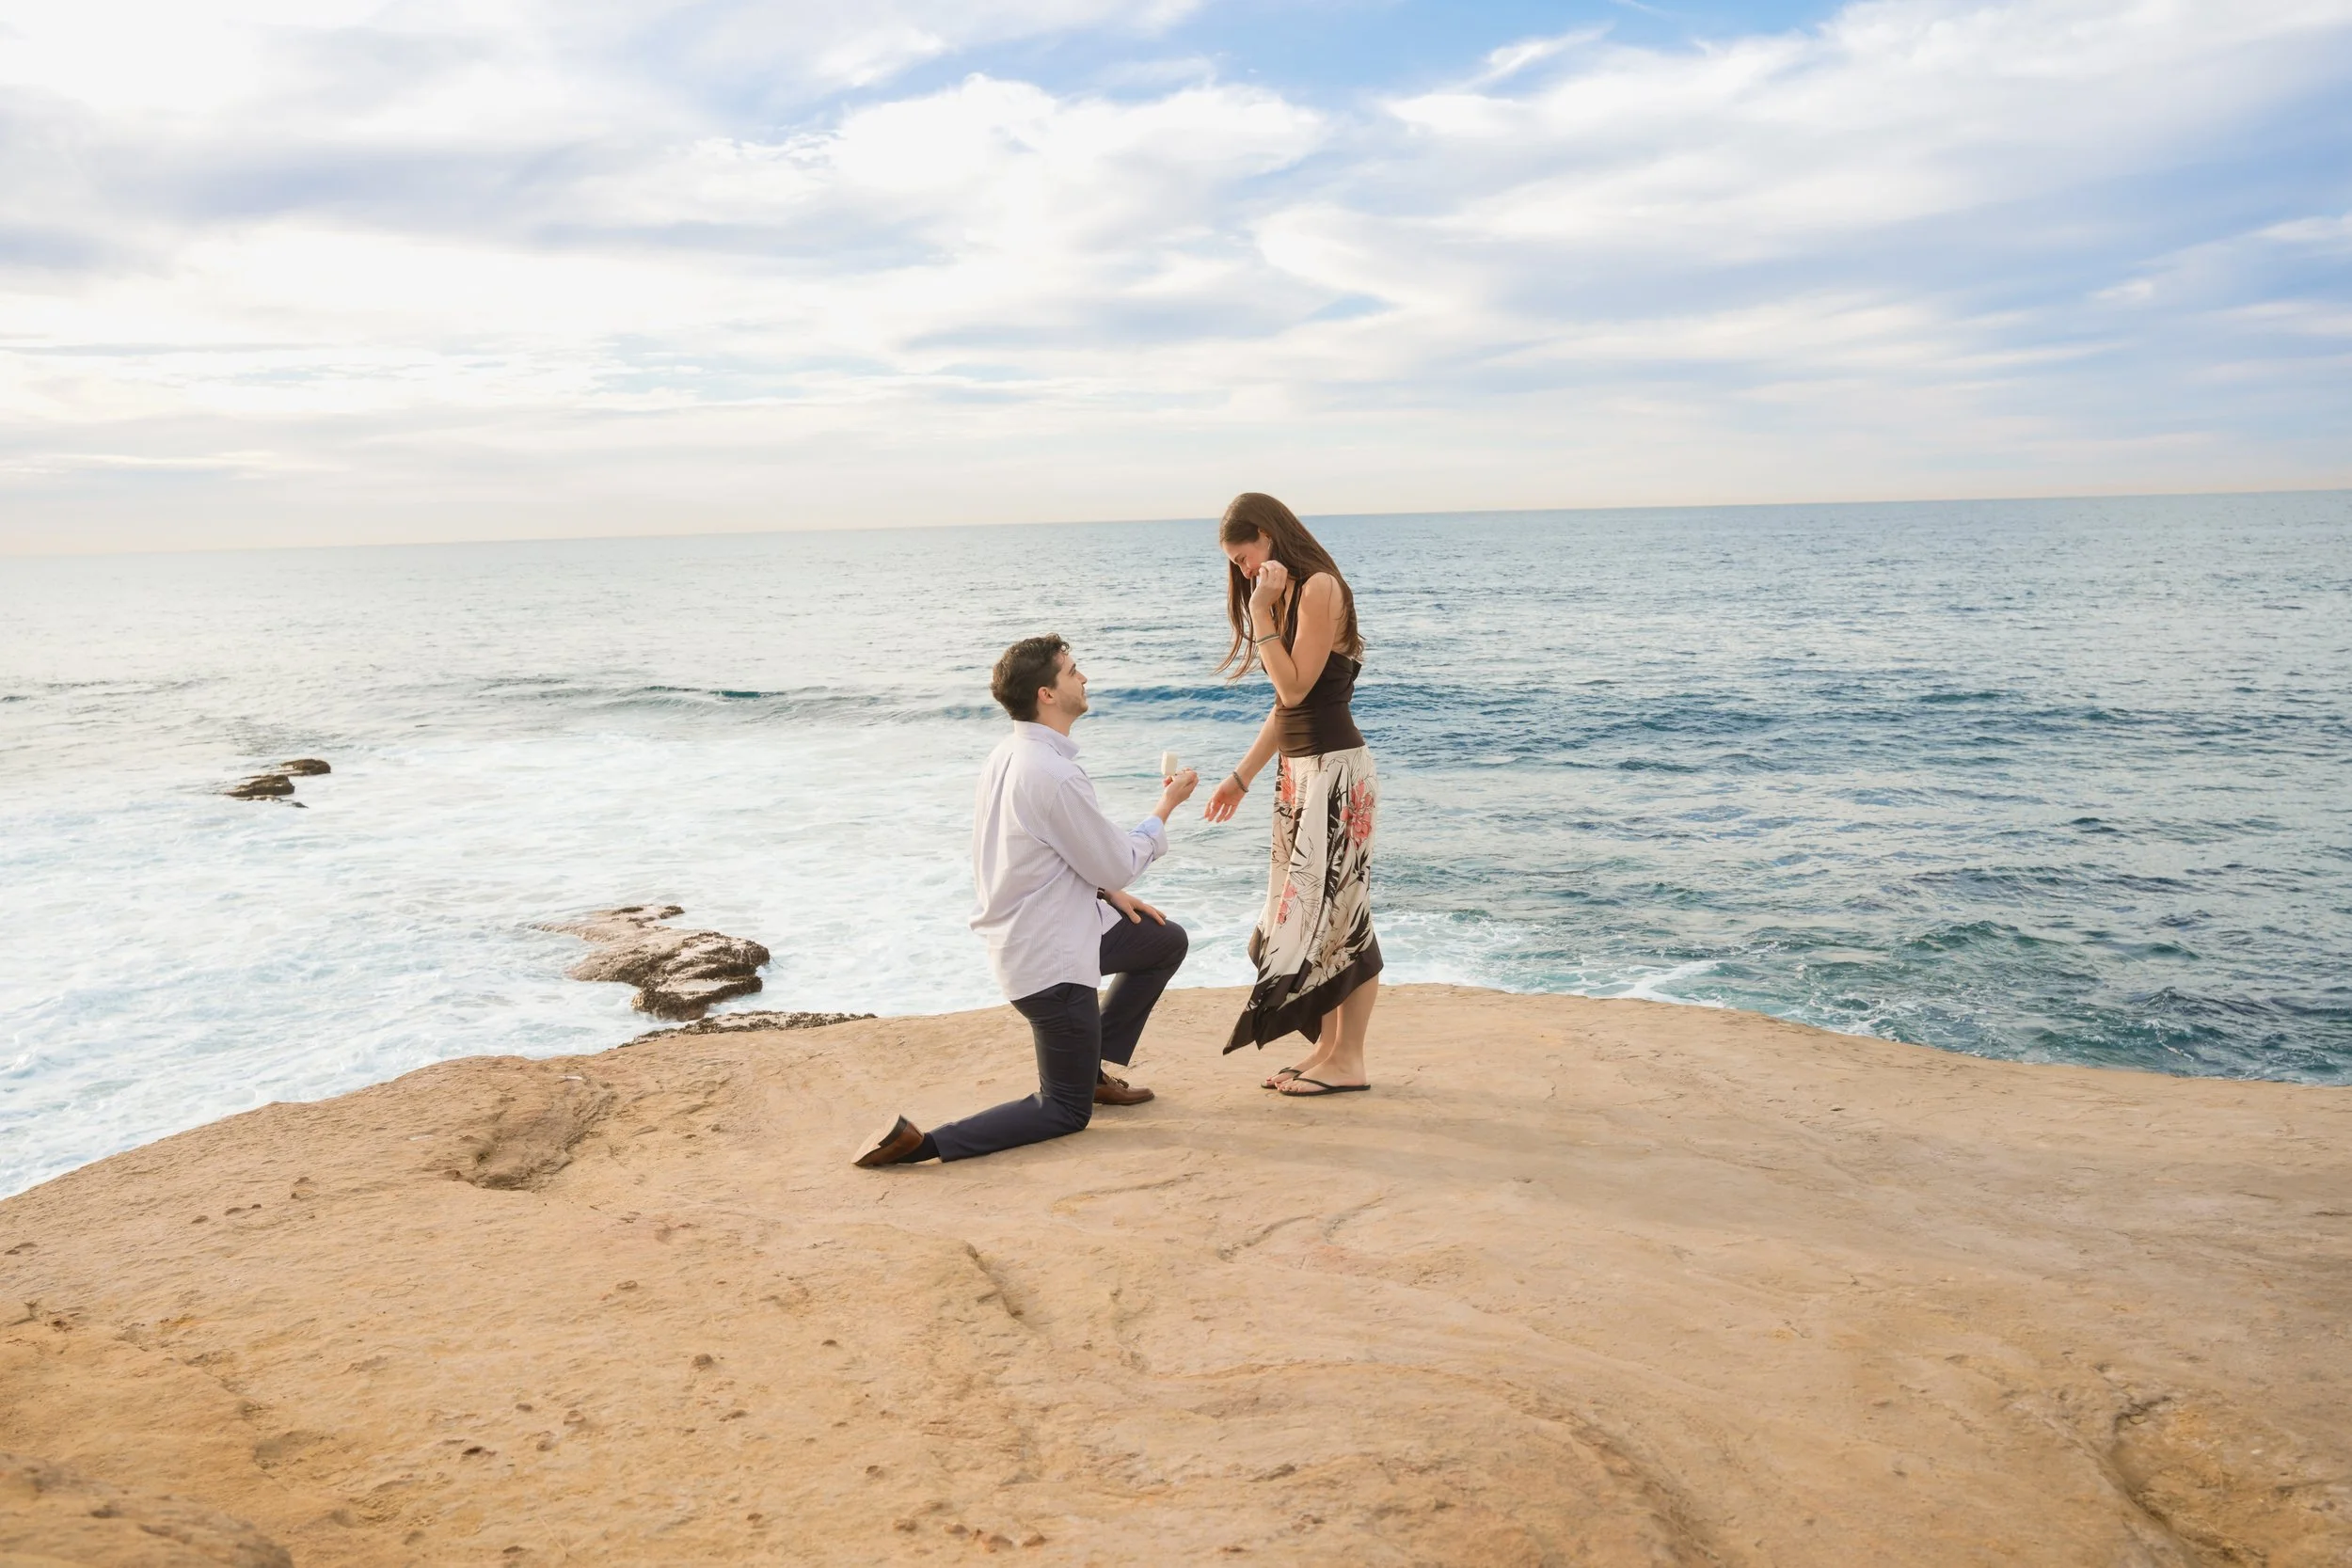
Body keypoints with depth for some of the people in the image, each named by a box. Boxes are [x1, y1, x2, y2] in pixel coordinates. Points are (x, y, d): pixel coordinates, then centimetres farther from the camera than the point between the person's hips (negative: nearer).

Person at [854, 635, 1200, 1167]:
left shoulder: (1007, 755, 3)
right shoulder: (1054, 774, -27)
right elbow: (1118, 864, -16)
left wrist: (1108, 892, 8)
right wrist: (1166, 807, -1)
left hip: (1020, 935, 9)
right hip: (1052, 958, -9)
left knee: (1167, 942, 26)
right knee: (1066, 1113, 4)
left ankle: (1092, 1068, 30)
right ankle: (920, 1142, -11)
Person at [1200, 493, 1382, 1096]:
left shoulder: (1319, 586, -13)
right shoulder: (1290, 595, 16)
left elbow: (1296, 687, -19)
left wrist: (1262, 615, -16)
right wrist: (1242, 776, 17)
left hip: (1334, 769, -10)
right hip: (1301, 772, 10)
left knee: (1335, 909, -4)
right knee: (1308, 910, 11)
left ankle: (1348, 1062, 3)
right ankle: (1327, 1047, 19)